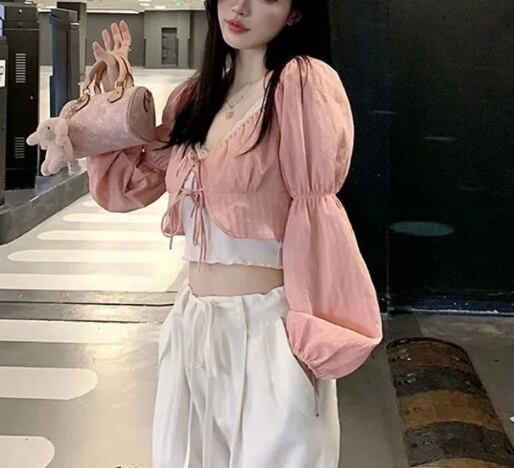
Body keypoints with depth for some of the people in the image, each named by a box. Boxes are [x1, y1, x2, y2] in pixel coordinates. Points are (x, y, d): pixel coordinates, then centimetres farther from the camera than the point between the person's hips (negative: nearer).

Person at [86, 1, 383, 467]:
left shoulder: (305, 82, -12)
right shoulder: (194, 96, 9)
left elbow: (315, 217, -13)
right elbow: (128, 185, 16)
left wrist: (308, 334, -15)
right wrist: (115, 88, 9)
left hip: (266, 328, -7)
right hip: (192, 326, 7)